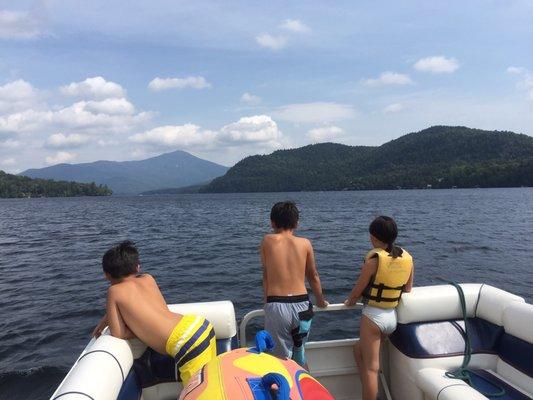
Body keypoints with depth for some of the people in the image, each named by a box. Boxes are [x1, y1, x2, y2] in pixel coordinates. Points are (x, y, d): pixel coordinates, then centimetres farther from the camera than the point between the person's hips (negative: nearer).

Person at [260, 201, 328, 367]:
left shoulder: (267, 241, 0)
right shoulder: (305, 243, 3)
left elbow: (266, 275, 5)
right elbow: (313, 276, 14)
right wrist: (320, 300, 29)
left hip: (276, 306, -2)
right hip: (301, 305, 2)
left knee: (282, 358, 10)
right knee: (299, 351, 23)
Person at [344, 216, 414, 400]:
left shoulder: (374, 258, -16)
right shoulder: (407, 257, 1)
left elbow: (358, 289, -8)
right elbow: (407, 290, 9)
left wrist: (350, 300, 13)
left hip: (373, 315, -7)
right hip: (393, 316, 7)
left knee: (371, 367, 4)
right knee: (359, 350, 25)